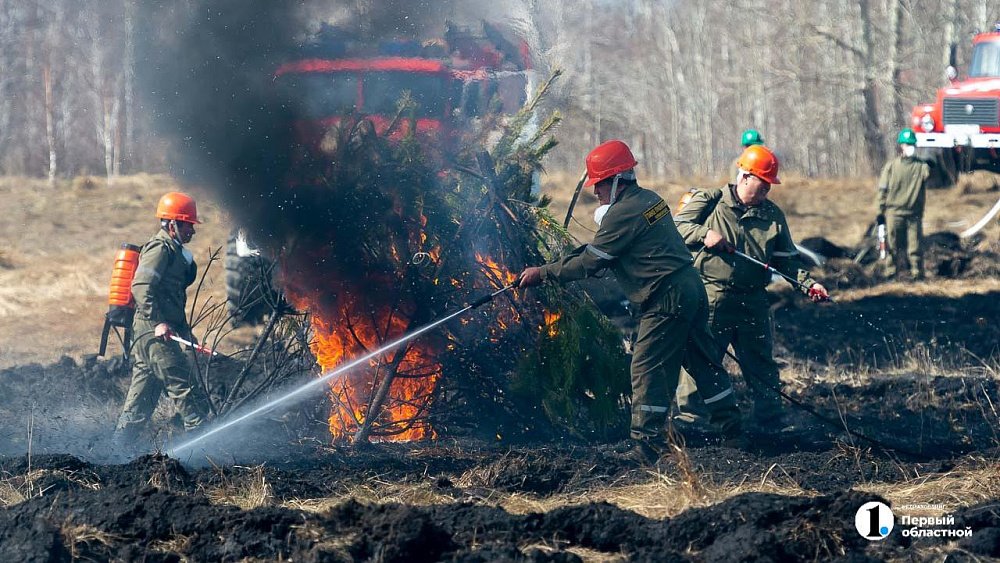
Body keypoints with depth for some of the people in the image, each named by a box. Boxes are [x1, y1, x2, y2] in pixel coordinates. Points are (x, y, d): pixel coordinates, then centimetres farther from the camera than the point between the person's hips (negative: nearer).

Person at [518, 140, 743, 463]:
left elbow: (589, 263, -12)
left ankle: (646, 446, -6)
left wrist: (542, 273, -5)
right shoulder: (649, 199, 16)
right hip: (692, 288, 10)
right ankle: (733, 431, 23)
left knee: (648, 368, -5)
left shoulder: (624, 212, -14)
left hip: (666, 299, -10)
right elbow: (602, 251, 22)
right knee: (703, 361, 17)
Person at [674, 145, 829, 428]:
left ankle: (771, 421, 19)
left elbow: (787, 259, 13)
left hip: (753, 301, 4)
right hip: (711, 296, -4)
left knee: (761, 363, 11)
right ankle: (688, 416, 0)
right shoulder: (709, 201, 0)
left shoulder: (772, 215, 11)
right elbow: (678, 225, -2)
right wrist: (704, 234, -18)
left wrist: (808, 283, 0)